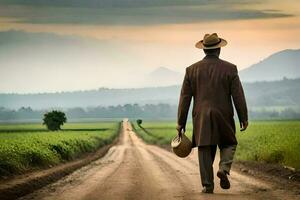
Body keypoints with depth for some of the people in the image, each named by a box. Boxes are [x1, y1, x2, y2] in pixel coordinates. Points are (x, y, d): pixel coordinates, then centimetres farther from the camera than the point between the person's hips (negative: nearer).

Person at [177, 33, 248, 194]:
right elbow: (238, 96, -4)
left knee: (205, 150, 7)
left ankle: (207, 185, 2)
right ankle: (224, 169, -7)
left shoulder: (192, 70, 2)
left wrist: (180, 122, 7)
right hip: (223, 117, -1)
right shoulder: (229, 69, -3)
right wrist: (243, 118, 4)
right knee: (229, 144, 18)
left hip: (201, 118, 1)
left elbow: (185, 97, 2)